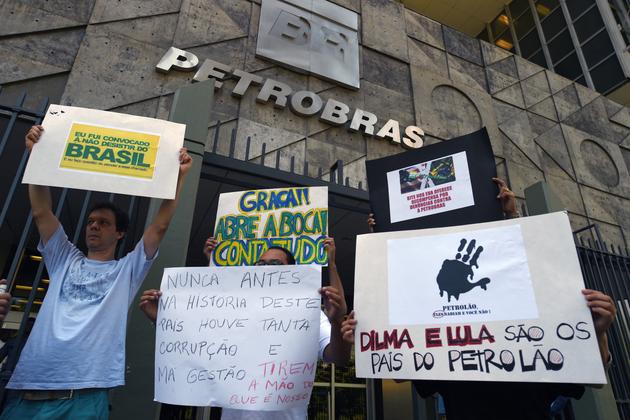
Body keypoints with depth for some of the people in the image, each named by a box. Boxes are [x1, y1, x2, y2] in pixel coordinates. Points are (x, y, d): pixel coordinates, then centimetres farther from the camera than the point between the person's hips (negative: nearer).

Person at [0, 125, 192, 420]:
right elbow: (41, 212, 8)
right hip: (27, 389, 3)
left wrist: (178, 175, -7)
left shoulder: (127, 271, 8)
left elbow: (160, 226, -2)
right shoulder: (65, 260, 16)